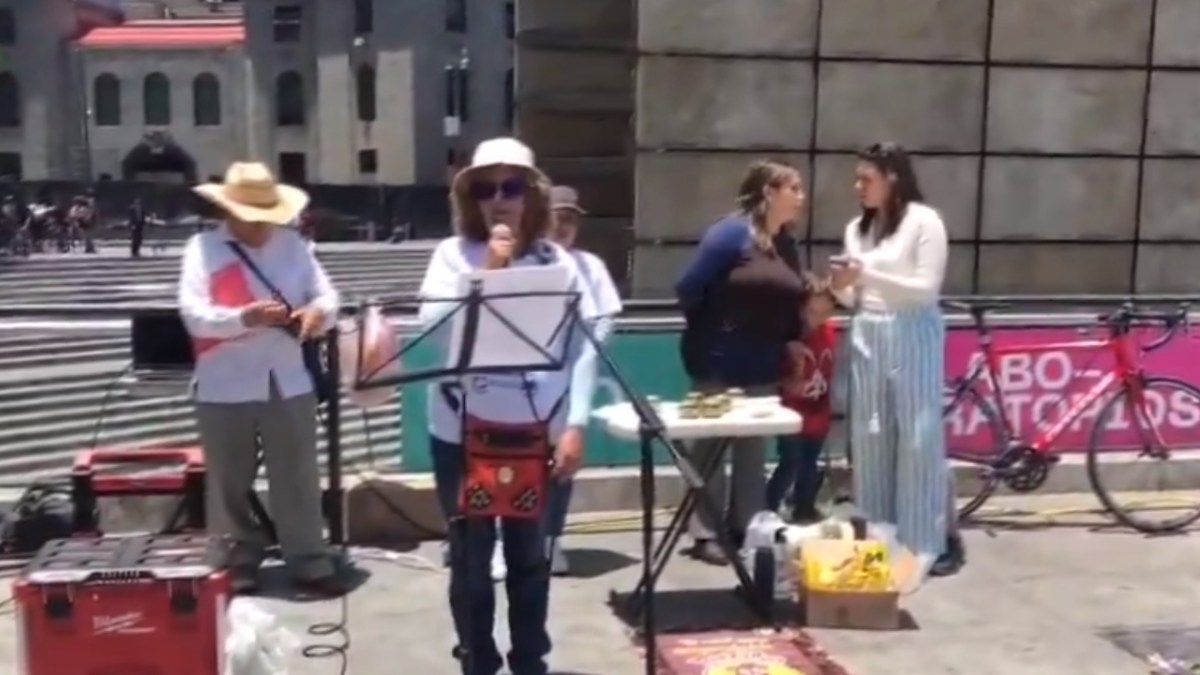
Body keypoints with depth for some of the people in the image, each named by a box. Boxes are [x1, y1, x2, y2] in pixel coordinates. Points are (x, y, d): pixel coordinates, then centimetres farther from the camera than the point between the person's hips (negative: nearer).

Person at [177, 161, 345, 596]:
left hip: (289, 384, 2)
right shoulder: (203, 248, -3)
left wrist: (317, 312, -19)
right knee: (230, 485, 9)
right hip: (225, 389, -2)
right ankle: (235, 568, 23)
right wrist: (244, 318, -30)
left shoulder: (292, 244, 6)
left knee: (298, 480, 9)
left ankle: (309, 563, 20)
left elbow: (328, 296, 5)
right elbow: (193, 314, -13)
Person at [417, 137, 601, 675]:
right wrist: (487, 271, -15)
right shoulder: (452, 254, 0)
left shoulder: (559, 262, 1)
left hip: (537, 433, 1)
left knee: (530, 556, 13)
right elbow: (433, 326, -13)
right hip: (462, 432, -1)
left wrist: (576, 425, -7)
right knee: (470, 560, 8)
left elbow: (584, 346, -1)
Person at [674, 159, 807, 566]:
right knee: (711, 447, 3)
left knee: (754, 449, 13)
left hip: (763, 366, 7)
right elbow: (689, 290, -15)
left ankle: (748, 528, 24)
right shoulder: (731, 233, -13)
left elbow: (787, 304, 12)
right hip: (720, 362, -7)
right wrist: (709, 332, -3)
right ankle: (705, 534, 12)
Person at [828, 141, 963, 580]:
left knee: (918, 438, -1)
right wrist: (842, 288, -6)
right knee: (869, 438, 6)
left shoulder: (924, 221, -5)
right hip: (867, 337, 5)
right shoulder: (857, 228, 12)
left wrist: (868, 275, -19)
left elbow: (927, 290, -12)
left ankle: (924, 543, 7)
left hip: (911, 338, -5)